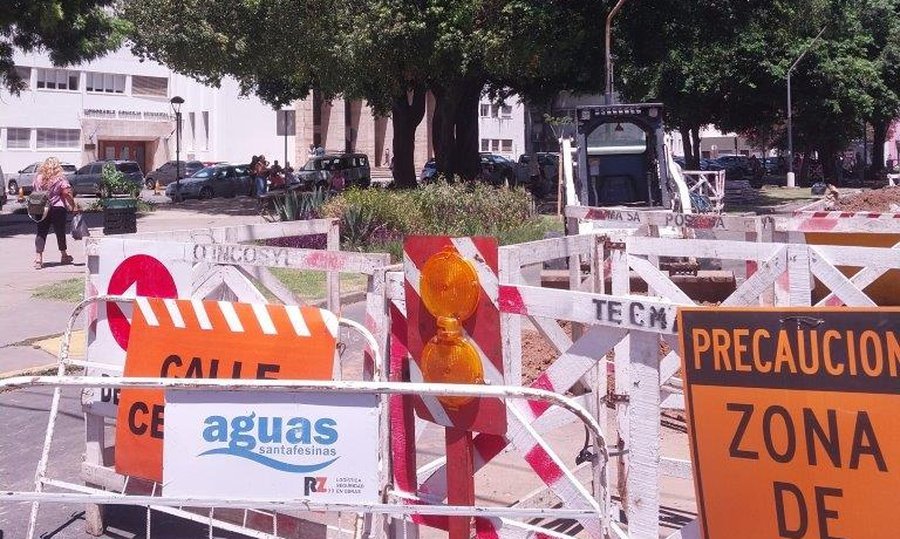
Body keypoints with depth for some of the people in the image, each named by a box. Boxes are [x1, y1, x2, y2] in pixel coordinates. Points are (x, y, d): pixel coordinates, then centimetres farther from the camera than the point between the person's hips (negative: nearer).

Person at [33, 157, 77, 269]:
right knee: (60, 232, 12)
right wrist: (74, 207, -9)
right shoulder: (60, 178, -8)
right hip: (57, 209, -2)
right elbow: (67, 193, -13)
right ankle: (63, 256, 29)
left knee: (41, 233, 3)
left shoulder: (38, 178, 3)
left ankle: (38, 258, -11)